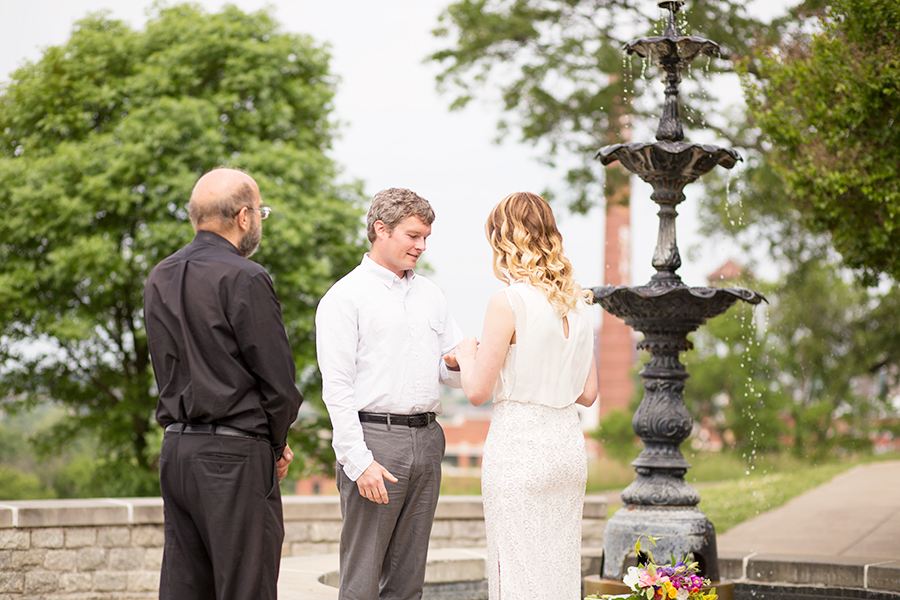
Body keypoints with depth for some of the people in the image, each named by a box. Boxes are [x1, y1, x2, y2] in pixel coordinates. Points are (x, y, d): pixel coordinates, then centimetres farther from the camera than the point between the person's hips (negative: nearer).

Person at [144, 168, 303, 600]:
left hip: (176, 448, 8)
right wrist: (276, 444, 7)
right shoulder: (244, 279, -12)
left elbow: (169, 371, 14)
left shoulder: (159, 280, 12)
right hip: (234, 453, -8)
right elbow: (278, 381, -13)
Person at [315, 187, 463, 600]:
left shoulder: (429, 294, 18)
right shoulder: (346, 296, -2)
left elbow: (450, 372, 20)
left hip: (426, 439, 6)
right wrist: (359, 461, -16)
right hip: (375, 438, -6)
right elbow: (337, 387, -8)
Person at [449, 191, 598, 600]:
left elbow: (478, 391, -10)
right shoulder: (576, 302, 8)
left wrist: (466, 354, 9)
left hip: (519, 447, -7)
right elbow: (588, 393, 12)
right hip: (568, 443, 7)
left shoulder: (508, 303, -13)